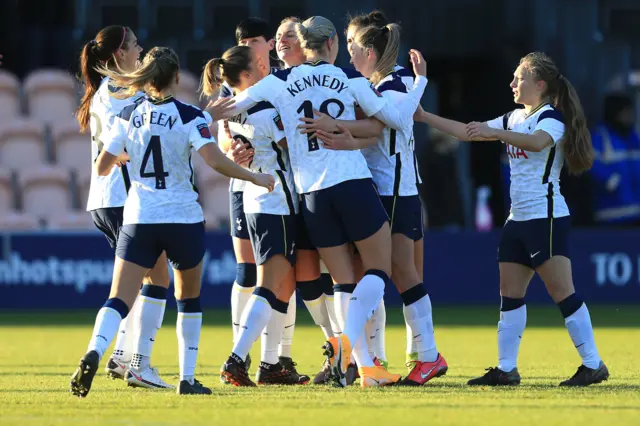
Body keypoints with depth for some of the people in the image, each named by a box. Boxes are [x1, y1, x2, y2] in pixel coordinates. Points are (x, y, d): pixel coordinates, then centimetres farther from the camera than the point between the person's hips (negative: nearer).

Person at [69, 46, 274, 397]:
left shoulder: (128, 116, 2)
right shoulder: (189, 117, -7)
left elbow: (102, 168, 6)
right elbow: (214, 160, -18)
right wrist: (254, 178, -6)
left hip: (138, 220, 1)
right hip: (184, 220, -1)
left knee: (119, 299, -5)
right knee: (189, 299, 19)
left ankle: (94, 352, -34)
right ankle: (187, 378, 18)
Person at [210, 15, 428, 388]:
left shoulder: (280, 82, 3)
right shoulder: (349, 79, 1)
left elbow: (233, 108, 3)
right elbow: (397, 118, 6)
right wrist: (421, 80, 19)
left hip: (312, 194, 3)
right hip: (354, 185, -3)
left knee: (345, 283, 10)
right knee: (379, 269, 7)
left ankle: (366, 367, 3)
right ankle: (347, 340, -18)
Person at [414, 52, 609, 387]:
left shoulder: (552, 117, -10)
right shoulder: (514, 118, 16)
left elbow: (538, 142, -32)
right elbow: (468, 132, 21)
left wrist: (494, 132, -39)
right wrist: (424, 117, 18)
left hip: (547, 218, -9)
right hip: (519, 219, 9)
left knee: (562, 292, -10)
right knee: (510, 293, 6)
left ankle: (593, 365, -6)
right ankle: (506, 369, 8)